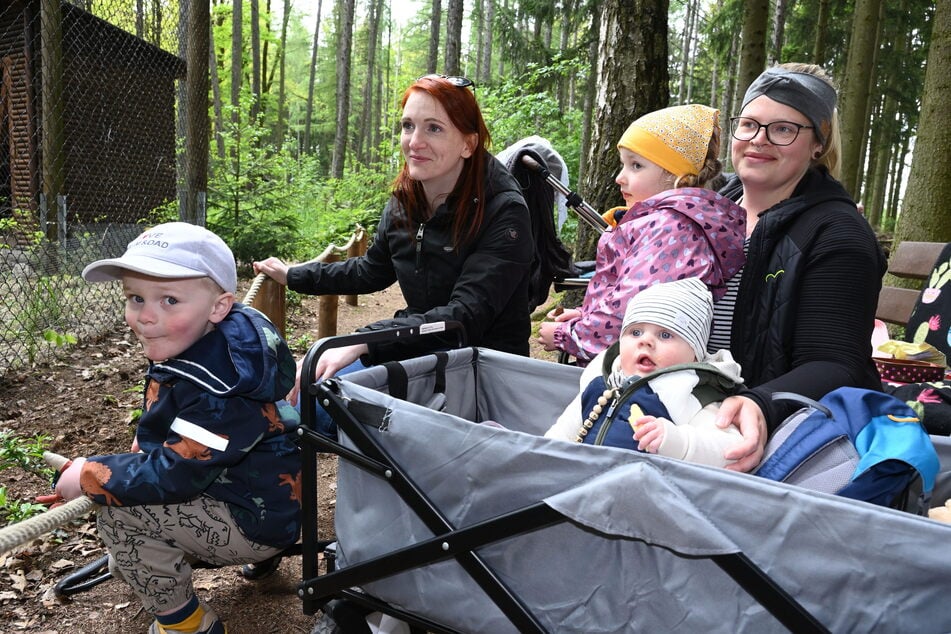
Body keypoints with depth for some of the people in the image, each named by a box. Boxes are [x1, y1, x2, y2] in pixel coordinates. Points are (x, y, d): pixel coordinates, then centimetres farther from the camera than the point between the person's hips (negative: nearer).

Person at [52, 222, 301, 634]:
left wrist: (89, 476, -16)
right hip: (230, 491, 10)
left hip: (257, 520, -10)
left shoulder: (217, 384, -32)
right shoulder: (185, 354, -1)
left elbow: (175, 474, -29)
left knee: (120, 513, -17)